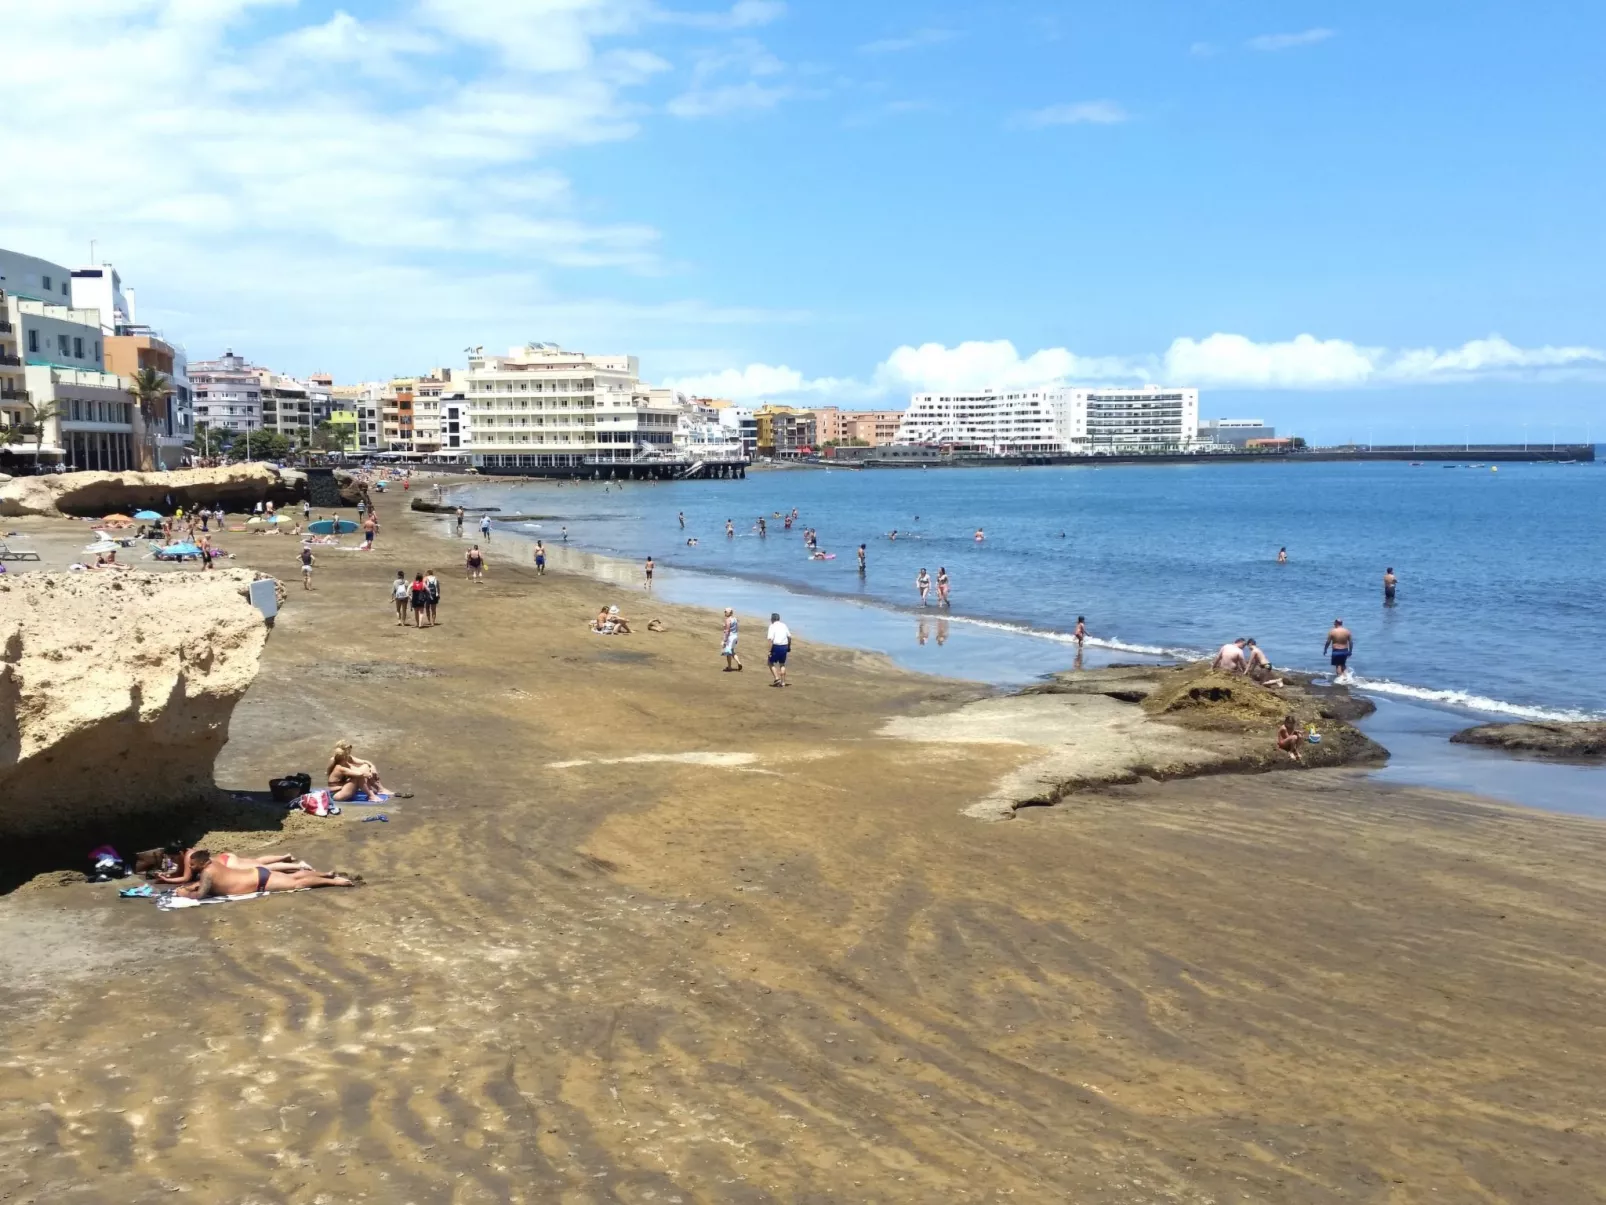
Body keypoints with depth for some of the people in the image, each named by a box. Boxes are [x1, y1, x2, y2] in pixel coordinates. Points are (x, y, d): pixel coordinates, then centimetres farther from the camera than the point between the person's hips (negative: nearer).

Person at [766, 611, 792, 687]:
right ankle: (783, 682, 14)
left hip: (776, 646, -5)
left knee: (771, 663, 11)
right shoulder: (784, 625, 9)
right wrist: (789, 647, 24)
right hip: (784, 646, 5)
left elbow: (770, 639, -17)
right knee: (782, 664, 16)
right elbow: (789, 637, 12)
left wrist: (770, 651, -16)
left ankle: (776, 678, -4)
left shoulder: (772, 626, -8)